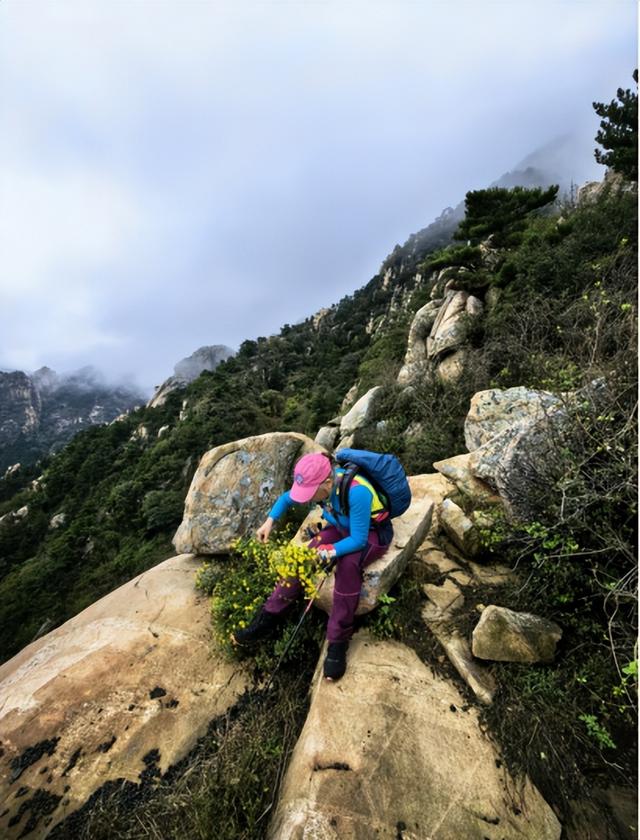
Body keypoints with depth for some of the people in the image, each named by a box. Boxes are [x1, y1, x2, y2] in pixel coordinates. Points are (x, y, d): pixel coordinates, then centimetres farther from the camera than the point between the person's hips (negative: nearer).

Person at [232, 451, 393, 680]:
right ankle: (268, 619, -1)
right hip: (341, 528, 6)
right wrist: (270, 520, -12)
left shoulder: (356, 492, -38)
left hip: (372, 534, -5)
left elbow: (358, 539, -30)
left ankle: (338, 642, -19)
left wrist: (326, 553, -38)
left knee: (347, 565, -34)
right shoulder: (320, 482, -18)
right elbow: (287, 498, 1)